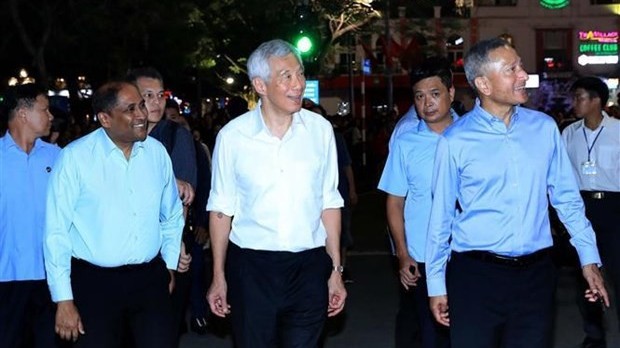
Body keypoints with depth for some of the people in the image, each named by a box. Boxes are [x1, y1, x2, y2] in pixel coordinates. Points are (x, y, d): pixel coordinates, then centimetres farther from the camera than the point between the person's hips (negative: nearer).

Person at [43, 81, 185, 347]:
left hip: (151, 279, 4)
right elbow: (57, 231, -9)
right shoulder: (75, 157, -9)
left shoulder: (157, 152, 4)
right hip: (94, 282, -3)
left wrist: (170, 263, 15)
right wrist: (64, 299, -9)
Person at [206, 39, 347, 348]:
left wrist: (336, 270, 5)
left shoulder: (320, 129, 1)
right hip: (251, 267, -1)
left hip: (309, 267, 2)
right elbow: (221, 209, 2)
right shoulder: (232, 136, -4)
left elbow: (329, 203, 6)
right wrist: (218, 277, 3)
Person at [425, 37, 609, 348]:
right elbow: (441, 215, -1)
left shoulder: (544, 127, 3)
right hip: (474, 275, -3)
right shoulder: (455, 141, -6)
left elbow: (567, 198, 10)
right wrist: (436, 284, 2)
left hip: (536, 273, 3)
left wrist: (589, 258, 8)